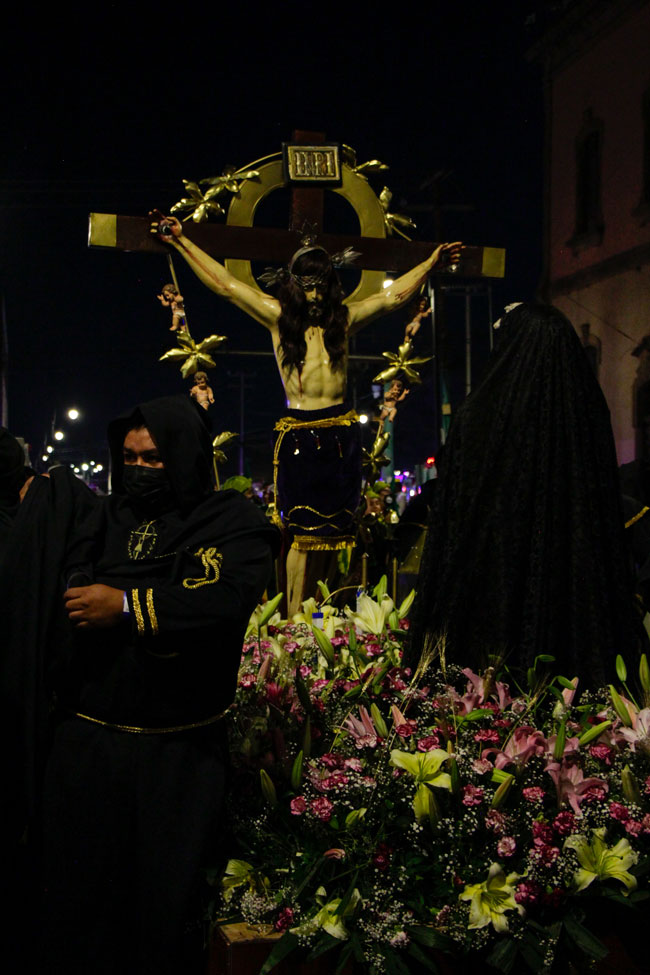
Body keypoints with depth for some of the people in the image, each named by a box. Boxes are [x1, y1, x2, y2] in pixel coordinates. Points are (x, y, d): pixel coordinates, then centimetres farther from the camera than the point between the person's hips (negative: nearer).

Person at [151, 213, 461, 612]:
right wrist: (181, 241, 3)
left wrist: (431, 264, 16)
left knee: (337, 531, 4)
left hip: (341, 433, 3)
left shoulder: (344, 318, 11)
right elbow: (225, 283, 4)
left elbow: (395, 295, 17)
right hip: (298, 434, -3)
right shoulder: (279, 316, 5)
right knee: (303, 534, -4)